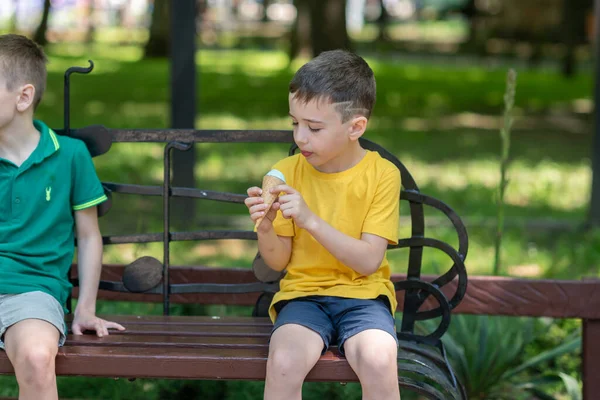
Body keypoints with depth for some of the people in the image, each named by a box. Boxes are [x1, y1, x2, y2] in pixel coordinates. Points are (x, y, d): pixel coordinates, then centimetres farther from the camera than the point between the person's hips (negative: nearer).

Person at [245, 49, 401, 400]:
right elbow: (279, 261, 5)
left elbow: (368, 260, -12)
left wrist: (310, 219, -23)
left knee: (378, 362, -33)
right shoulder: (287, 172, 1)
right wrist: (265, 228, -18)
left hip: (362, 295, -1)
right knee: (283, 362, -31)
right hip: (304, 294, 2)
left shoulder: (382, 174, -6)